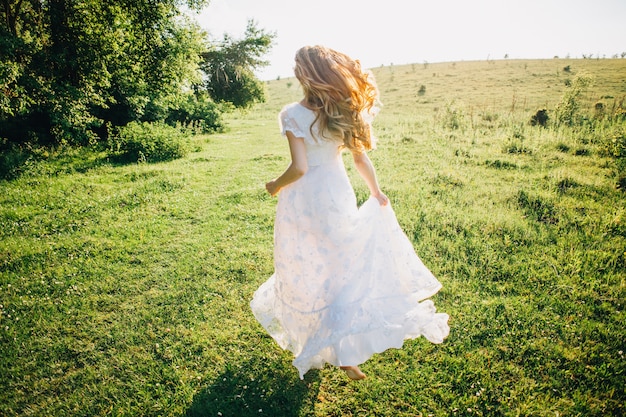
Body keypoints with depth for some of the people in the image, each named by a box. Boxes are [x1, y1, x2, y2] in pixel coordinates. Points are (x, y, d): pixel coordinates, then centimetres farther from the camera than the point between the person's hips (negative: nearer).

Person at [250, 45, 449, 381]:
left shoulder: (293, 114, -15)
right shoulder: (343, 112, -2)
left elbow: (300, 167, -21)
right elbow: (361, 157, 1)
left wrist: (276, 187, -2)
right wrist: (376, 192, 15)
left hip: (304, 201, -4)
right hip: (338, 196, 4)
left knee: (307, 271, 15)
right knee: (341, 267, 19)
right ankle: (344, 351, 29)